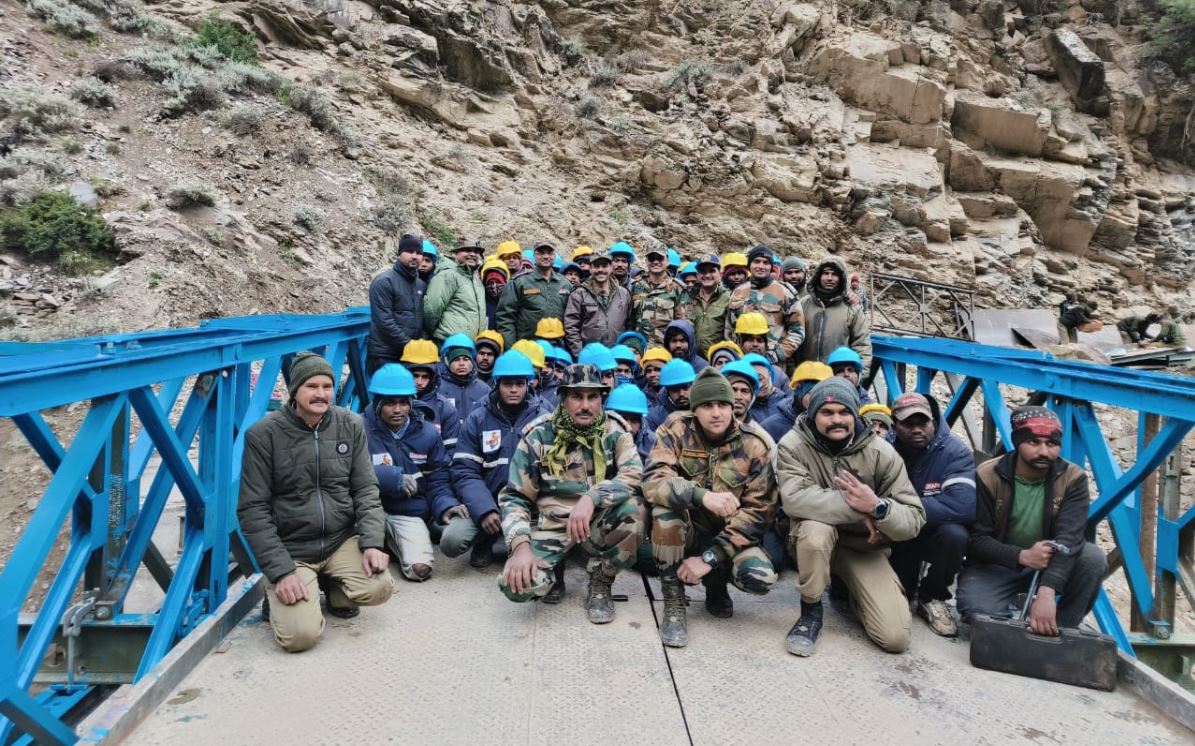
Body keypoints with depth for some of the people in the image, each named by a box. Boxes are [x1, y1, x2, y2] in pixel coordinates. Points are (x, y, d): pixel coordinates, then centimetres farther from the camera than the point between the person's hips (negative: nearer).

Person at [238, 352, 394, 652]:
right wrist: (280, 571, -17)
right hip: (289, 549, -3)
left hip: (343, 541, 3)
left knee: (379, 588, -22)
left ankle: (334, 589, 13)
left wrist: (372, 543, -14)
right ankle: (278, 596, 15)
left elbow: (366, 490, 1)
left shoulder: (351, 426, -1)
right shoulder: (263, 434, -10)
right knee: (301, 635, -19)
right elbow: (253, 510, -10)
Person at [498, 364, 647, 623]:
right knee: (518, 584, -28)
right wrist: (521, 546, -21)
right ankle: (554, 569, 11)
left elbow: (634, 476, -21)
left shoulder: (615, 433, -4)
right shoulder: (538, 436, -5)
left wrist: (590, 498, -36)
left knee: (634, 509, -31)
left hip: (598, 522, 1)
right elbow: (515, 497, -5)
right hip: (551, 523, -1)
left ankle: (600, 584, -4)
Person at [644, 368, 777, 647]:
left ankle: (716, 582, 9)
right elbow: (652, 481, -27)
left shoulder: (756, 444, -12)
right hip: (685, 532, 0)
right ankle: (673, 603, -15)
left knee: (761, 578, -28)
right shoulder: (676, 430, -13)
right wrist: (702, 495, -46)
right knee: (664, 505, -32)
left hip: (727, 536, 1)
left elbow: (758, 511, -14)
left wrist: (710, 557, -23)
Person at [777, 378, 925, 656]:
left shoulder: (880, 453, -14)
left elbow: (913, 520, -14)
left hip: (864, 547, 2)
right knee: (816, 527, -38)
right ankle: (810, 612, -12)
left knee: (895, 638, -13)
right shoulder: (793, 445, -17)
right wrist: (857, 507, -32)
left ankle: (853, 589, 21)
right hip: (815, 541, -1)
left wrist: (876, 506, -35)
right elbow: (793, 498, -33)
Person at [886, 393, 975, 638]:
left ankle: (932, 598, -5)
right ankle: (903, 592, 17)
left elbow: (964, 505, -32)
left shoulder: (955, 452, -18)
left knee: (954, 534, -34)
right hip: (895, 539, 0)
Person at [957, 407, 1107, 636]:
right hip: (994, 567, -1)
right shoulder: (987, 476, -16)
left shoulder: (1073, 479, -13)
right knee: (980, 612, -29)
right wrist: (1022, 556, -34)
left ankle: (1061, 628, -8)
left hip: (1049, 564, 2)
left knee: (1093, 557, -27)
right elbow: (976, 539, -15)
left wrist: (1046, 591, -42)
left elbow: (1069, 538, -27)